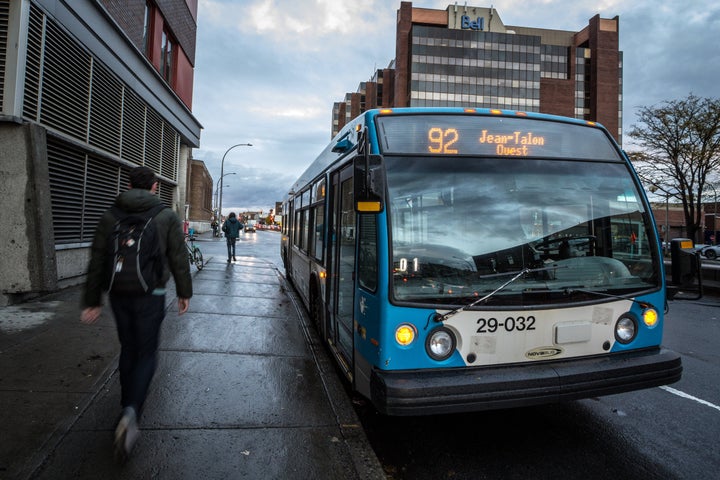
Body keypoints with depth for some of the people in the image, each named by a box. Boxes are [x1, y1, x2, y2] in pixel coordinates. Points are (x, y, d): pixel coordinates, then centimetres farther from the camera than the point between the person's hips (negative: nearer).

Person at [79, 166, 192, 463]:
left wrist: (92, 301, 7)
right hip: (151, 295, -3)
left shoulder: (110, 217, 3)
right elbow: (178, 259, -3)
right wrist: (184, 292, 7)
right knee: (146, 355, 6)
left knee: (128, 349, 21)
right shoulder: (167, 217, -4)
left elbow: (97, 261, 3)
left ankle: (128, 407, 33)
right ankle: (131, 413, -14)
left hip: (119, 294, 3)